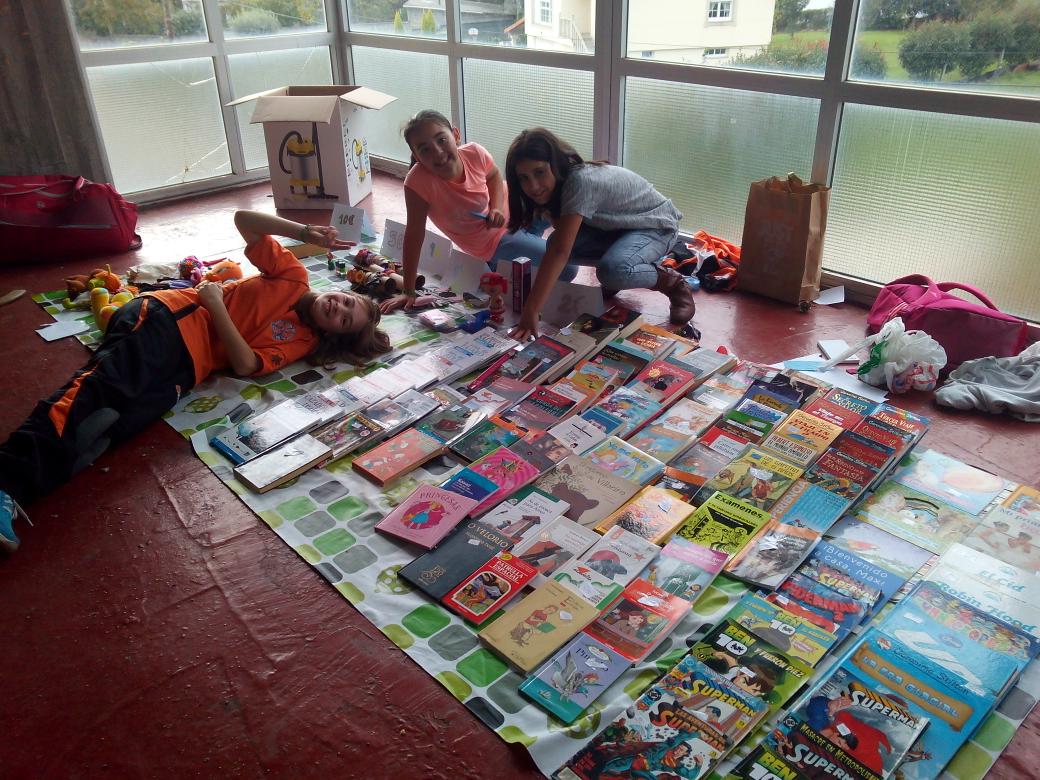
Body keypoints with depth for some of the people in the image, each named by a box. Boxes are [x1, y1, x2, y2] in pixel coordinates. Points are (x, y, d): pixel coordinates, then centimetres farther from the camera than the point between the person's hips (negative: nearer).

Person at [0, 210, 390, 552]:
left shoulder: (301, 341, 10)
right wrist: (305, 231, -2)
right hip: (163, 318, -2)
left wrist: (216, 303, -9)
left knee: (122, 421, -25)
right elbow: (243, 219, 6)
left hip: (185, 367, 2)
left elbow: (246, 364, -5)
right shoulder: (294, 279, 9)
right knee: (106, 384, -27)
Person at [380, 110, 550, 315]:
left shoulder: (474, 153, -25)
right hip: (493, 242, -3)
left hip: (508, 208, 4)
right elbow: (414, 234, -27)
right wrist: (409, 292, -24)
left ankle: (531, 237, 31)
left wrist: (497, 208, -20)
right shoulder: (418, 182, -35)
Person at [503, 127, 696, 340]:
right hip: (618, 225, 8)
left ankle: (671, 281, -8)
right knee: (559, 241, -16)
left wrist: (530, 312, -46)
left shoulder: (580, 182, -35)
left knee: (613, 270, -37)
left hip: (656, 224, -8)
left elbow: (560, 252, -42)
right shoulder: (560, 181, -8)